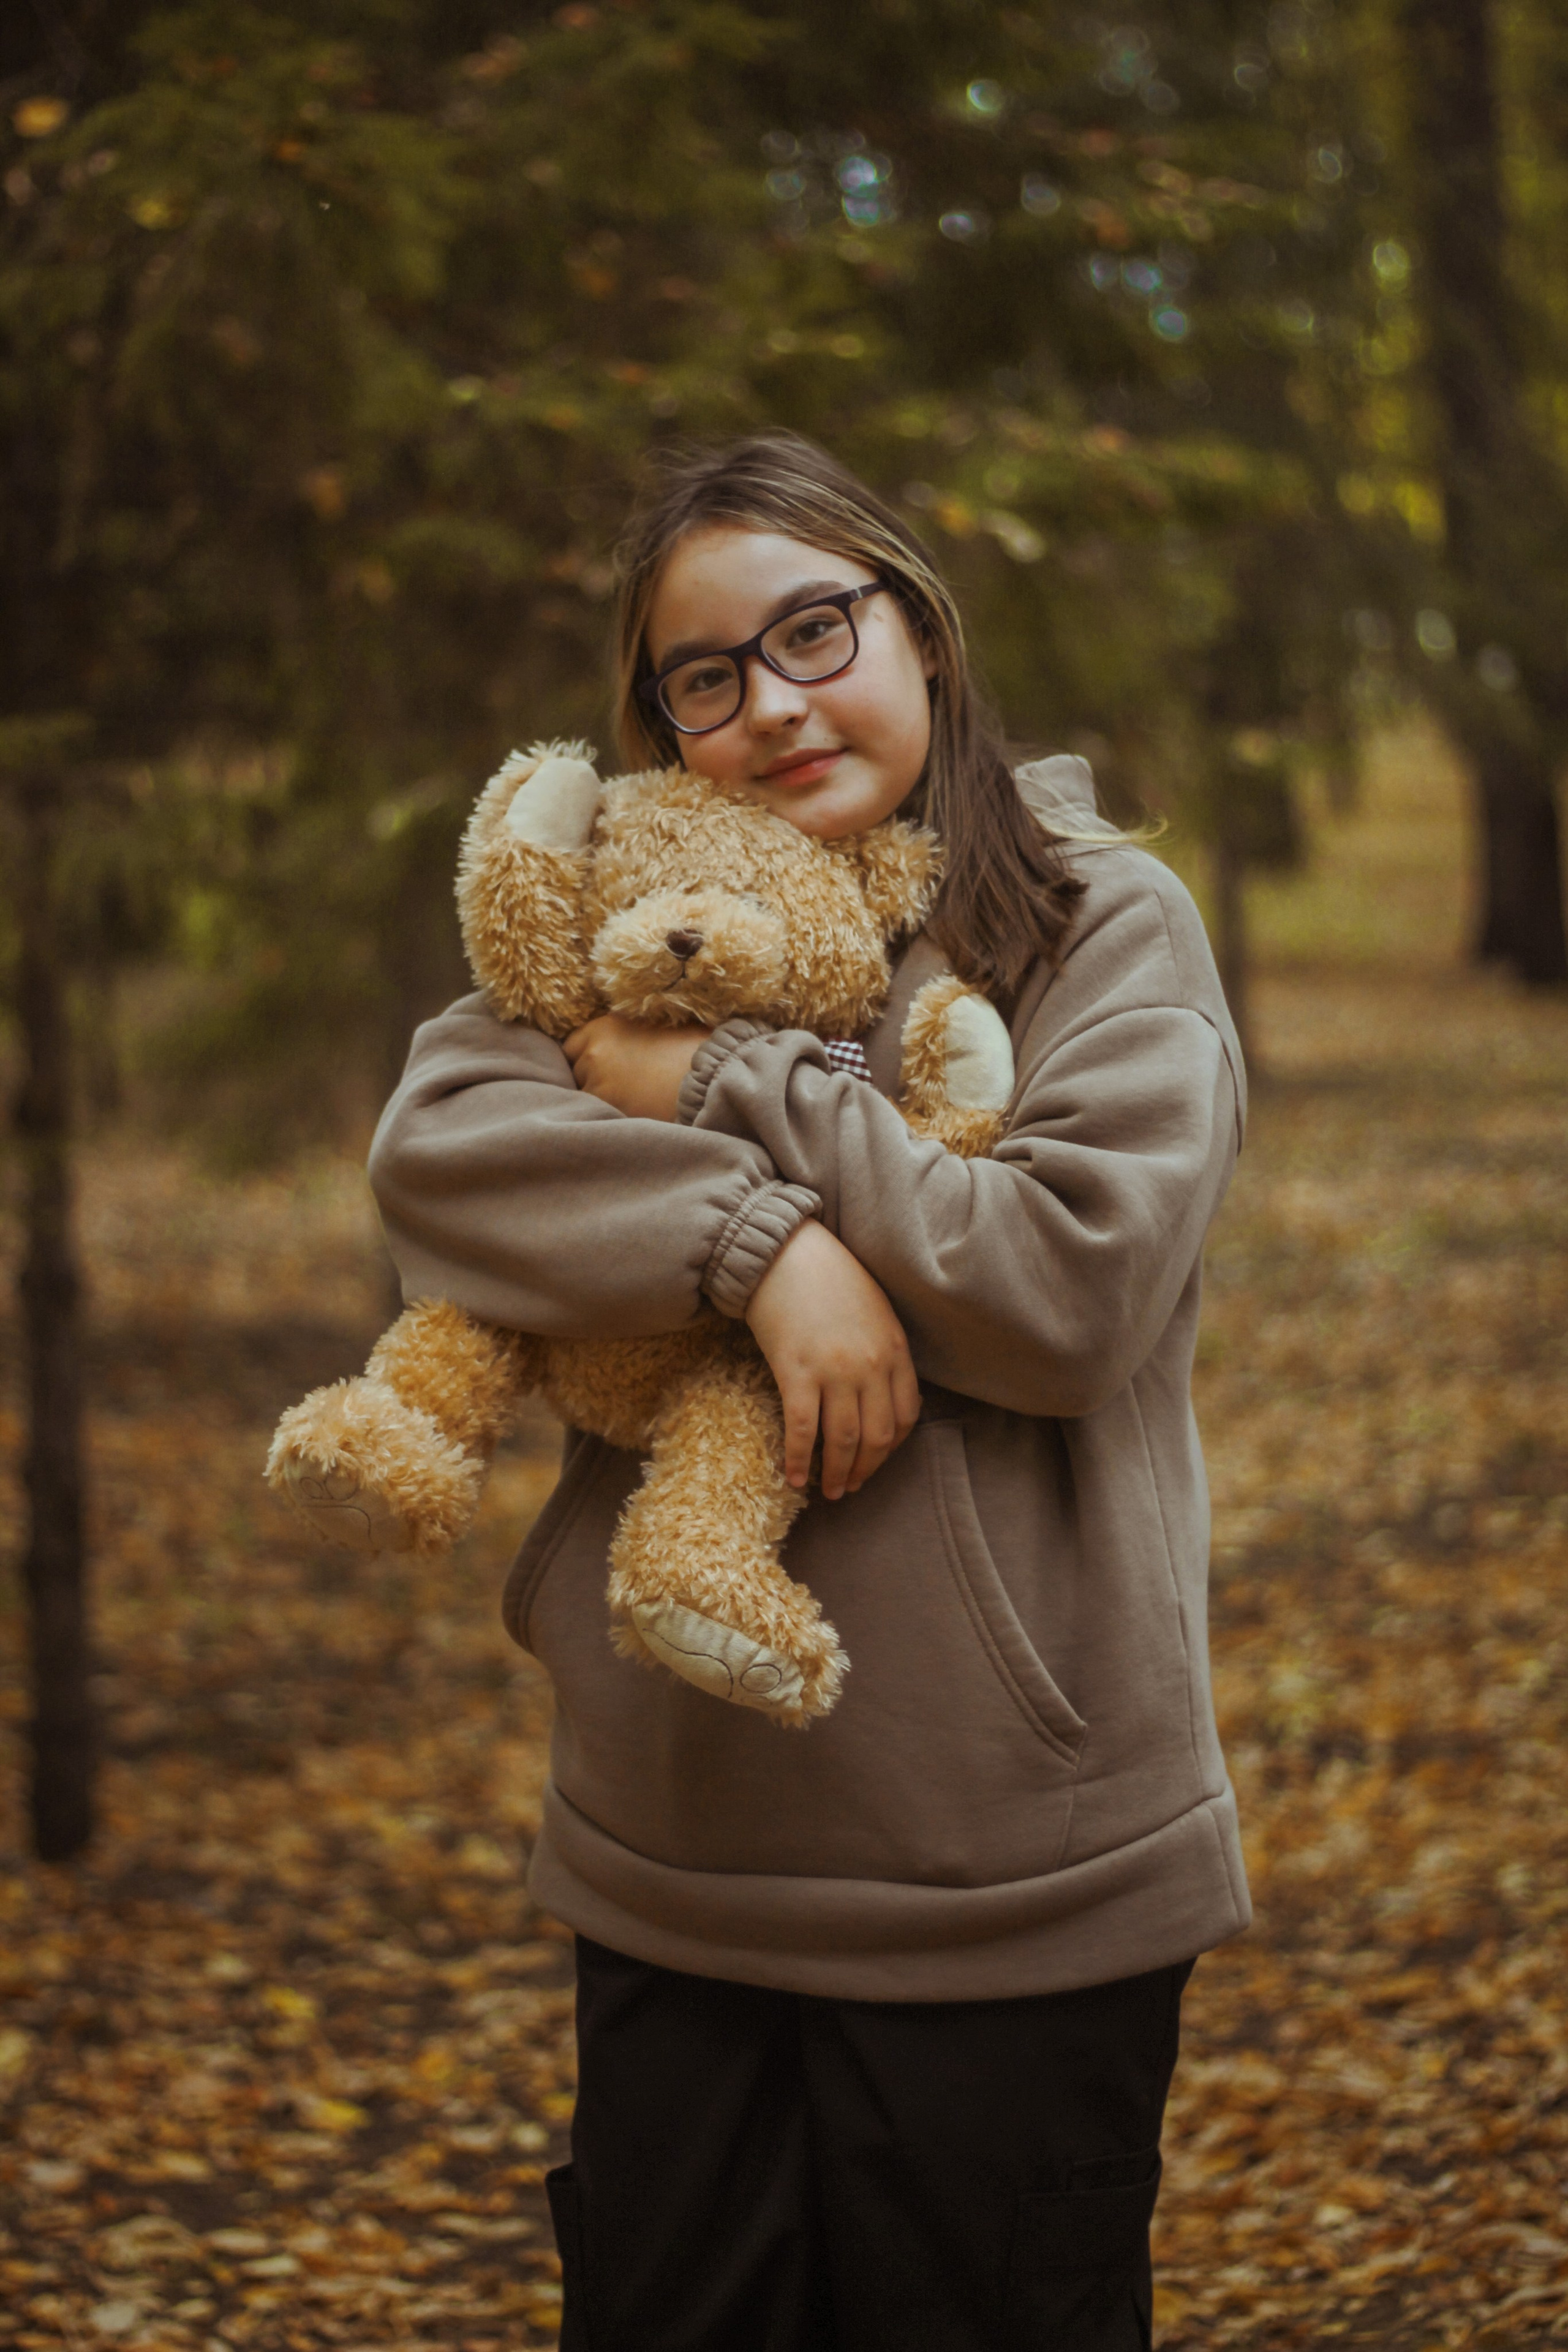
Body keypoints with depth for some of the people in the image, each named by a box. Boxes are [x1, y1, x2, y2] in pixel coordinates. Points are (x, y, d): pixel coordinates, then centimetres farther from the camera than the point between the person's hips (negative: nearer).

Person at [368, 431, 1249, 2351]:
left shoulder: (1107, 925, -2)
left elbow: (1079, 1282, -15)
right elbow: (431, 1148, -8)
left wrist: (723, 1093, -13)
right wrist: (760, 1238, -22)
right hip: (668, 1864, 4)